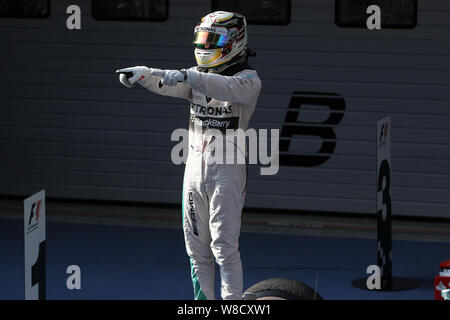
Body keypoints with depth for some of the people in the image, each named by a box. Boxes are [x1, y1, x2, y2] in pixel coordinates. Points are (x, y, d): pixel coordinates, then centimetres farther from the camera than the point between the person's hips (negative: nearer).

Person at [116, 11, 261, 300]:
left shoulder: (248, 80, -6)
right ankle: (203, 299, 18)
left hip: (227, 170, -6)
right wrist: (142, 74, -26)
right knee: (197, 247, 10)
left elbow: (228, 89, -27)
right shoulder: (199, 77, 12)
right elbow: (167, 85, -5)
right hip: (195, 166, 6)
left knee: (225, 248, -9)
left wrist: (188, 76, -38)